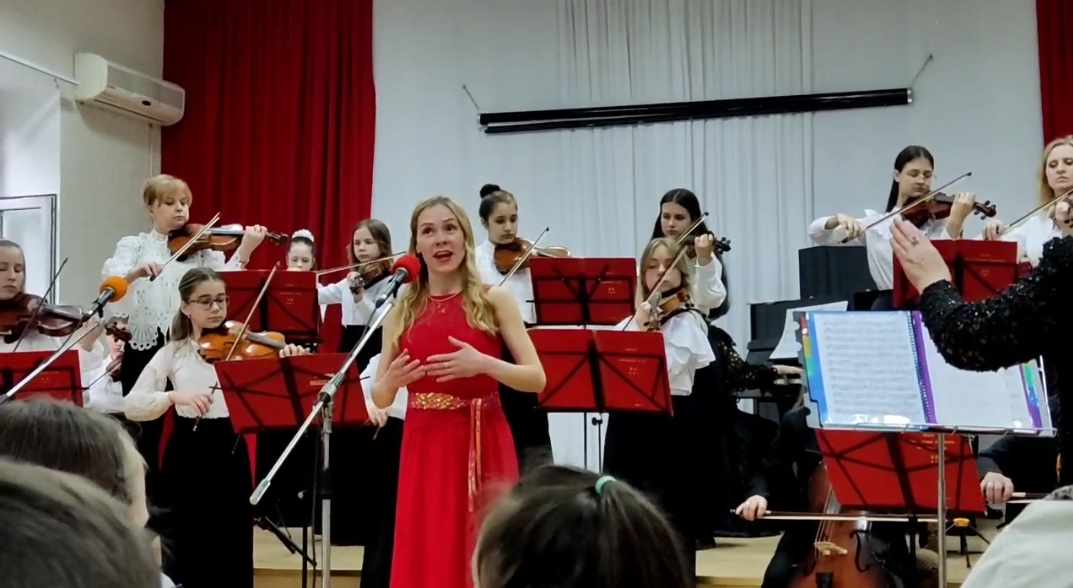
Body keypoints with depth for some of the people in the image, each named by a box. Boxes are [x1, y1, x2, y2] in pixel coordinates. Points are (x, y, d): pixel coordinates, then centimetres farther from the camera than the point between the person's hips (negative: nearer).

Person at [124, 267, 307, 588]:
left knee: (233, 555, 6)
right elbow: (132, 405, -6)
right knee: (185, 556, 6)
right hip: (188, 456, 0)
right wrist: (175, 396, -22)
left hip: (232, 453, 0)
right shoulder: (173, 352, 3)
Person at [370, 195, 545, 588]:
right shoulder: (401, 311, 8)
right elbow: (380, 398, 9)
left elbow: (536, 379, -6)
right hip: (424, 448, 3)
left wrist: (483, 364, -21)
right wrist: (391, 381, -13)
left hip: (483, 446, -2)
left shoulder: (494, 300, 0)